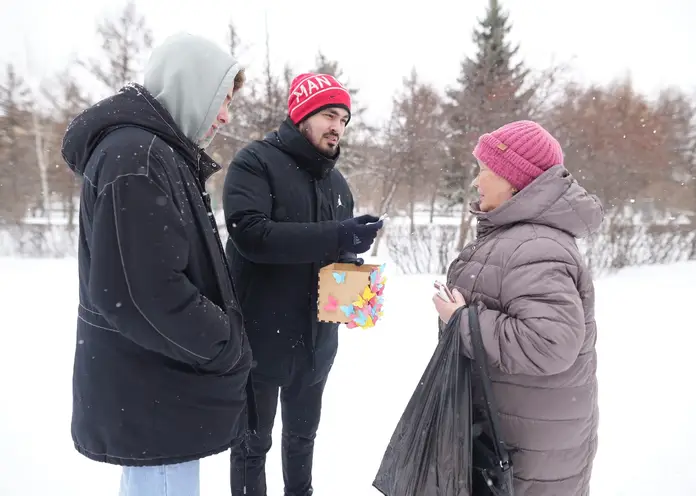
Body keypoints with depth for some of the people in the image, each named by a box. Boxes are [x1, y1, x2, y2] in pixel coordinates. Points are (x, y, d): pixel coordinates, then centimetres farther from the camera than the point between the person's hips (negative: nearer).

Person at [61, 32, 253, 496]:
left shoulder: (157, 153, 12)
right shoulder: (136, 158, -21)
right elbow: (142, 294, -28)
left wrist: (225, 332, 10)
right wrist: (227, 346, -15)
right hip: (152, 396, -10)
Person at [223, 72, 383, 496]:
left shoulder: (337, 181, 11)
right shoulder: (255, 162, -10)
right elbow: (249, 233, -26)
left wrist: (350, 261, -7)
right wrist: (333, 237, -30)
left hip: (317, 336, 6)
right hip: (261, 333, -6)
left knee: (303, 434, 23)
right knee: (253, 440, 11)